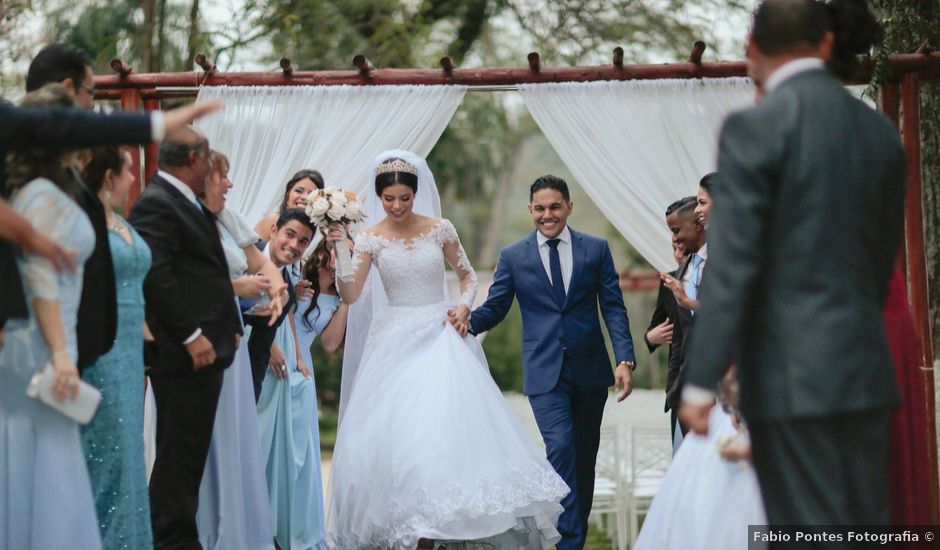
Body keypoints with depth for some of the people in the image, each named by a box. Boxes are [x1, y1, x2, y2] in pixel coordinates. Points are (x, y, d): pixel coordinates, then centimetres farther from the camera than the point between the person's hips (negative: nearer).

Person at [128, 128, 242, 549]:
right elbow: (156, 275, -20)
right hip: (186, 355, -10)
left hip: (202, 351, 10)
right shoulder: (156, 204, -12)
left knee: (186, 455, 12)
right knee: (180, 455, -7)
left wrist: (227, 328, 17)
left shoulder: (184, 204, 20)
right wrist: (191, 335, -20)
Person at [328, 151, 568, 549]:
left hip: (441, 337, 0)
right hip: (396, 341, 0)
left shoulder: (441, 230, 1)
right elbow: (351, 296, -9)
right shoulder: (370, 239, -2)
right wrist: (338, 254, -20)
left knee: (452, 423, -9)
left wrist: (464, 307, -5)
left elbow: (468, 276, 12)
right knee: (390, 433, -6)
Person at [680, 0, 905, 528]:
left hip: (790, 376, -6)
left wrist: (700, 383, -12)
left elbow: (732, 265, -14)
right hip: (865, 367, 6)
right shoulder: (880, 132, 9)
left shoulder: (755, 128, -10)